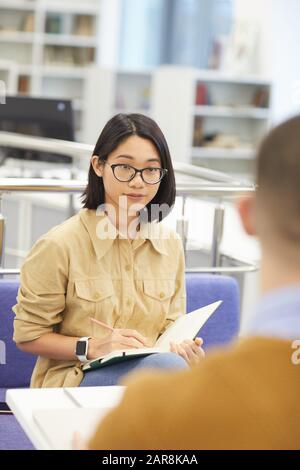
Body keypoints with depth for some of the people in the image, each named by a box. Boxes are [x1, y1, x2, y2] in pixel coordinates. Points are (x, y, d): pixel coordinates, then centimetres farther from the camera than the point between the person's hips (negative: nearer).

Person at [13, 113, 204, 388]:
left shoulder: (169, 245, 7)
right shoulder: (60, 245, -9)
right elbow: (27, 336, -3)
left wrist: (186, 349, -8)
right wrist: (91, 347, -18)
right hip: (74, 381, -5)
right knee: (168, 365, -34)